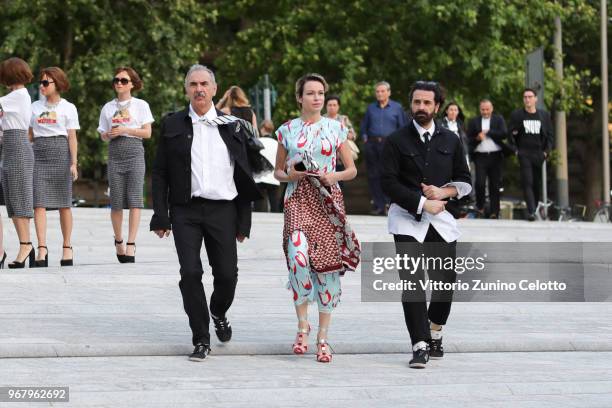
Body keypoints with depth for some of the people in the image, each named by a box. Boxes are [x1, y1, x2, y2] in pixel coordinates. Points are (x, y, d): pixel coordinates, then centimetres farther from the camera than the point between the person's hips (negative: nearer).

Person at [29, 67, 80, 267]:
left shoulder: (68, 108, 4)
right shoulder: (35, 106, 14)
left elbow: (72, 137, 0)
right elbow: (29, 134, 14)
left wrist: (74, 162, -7)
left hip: (60, 152, -3)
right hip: (39, 153, 3)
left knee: (63, 202, 2)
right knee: (39, 202, -8)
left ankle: (67, 246, 11)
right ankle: (42, 248, -11)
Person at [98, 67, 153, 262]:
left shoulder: (141, 105, 8)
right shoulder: (108, 107, 15)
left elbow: (147, 132, 2)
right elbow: (103, 135, 15)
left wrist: (126, 130, -9)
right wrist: (110, 135, -8)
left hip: (134, 151, -2)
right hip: (115, 153, 2)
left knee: (134, 199, -11)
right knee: (116, 202, 1)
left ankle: (131, 244, -13)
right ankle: (118, 241, 18)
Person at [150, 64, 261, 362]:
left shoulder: (232, 126, 7)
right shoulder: (172, 125, 5)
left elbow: (243, 177, 9)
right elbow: (160, 173, 5)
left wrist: (244, 220, 5)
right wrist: (161, 216, -3)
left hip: (222, 210, 1)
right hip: (186, 211, -1)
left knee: (227, 273, 1)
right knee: (190, 273, -8)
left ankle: (219, 314, 35)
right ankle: (201, 340, 3)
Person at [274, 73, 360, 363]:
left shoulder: (336, 129, 8)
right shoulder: (287, 130, 9)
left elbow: (352, 169, 12)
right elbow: (278, 171, 16)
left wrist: (336, 176, -9)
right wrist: (289, 175, -6)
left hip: (328, 201, 1)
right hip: (298, 200, -1)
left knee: (327, 263, -2)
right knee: (298, 258, -22)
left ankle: (323, 337, 9)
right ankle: (302, 323, -3)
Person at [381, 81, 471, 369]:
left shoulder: (450, 141, 11)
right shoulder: (396, 141, 1)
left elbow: (465, 181, 14)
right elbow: (389, 183, -6)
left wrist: (444, 192, -7)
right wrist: (423, 203, -13)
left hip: (442, 219, 3)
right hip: (407, 219, -3)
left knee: (445, 282, 4)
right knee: (412, 283, -12)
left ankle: (435, 333, 30)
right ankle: (420, 346, -11)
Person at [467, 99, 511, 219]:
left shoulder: (499, 119, 10)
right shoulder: (474, 122, 11)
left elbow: (504, 133, -6)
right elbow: (468, 139, 7)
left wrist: (488, 132, -8)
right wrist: (477, 138, -13)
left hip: (496, 156, 0)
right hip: (480, 156, 0)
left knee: (495, 185, 2)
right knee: (480, 183, -13)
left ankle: (494, 212, 8)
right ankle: (480, 207, 8)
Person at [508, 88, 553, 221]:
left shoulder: (544, 115, 10)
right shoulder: (516, 115, 6)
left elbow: (549, 135, 12)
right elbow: (510, 133, 8)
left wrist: (546, 151, 0)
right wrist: (515, 150, -4)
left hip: (540, 154, 2)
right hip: (524, 154, -2)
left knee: (537, 184, 4)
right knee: (527, 182, -14)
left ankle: (534, 209, 15)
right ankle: (531, 211, -21)